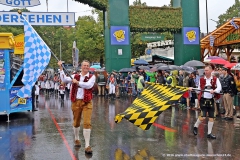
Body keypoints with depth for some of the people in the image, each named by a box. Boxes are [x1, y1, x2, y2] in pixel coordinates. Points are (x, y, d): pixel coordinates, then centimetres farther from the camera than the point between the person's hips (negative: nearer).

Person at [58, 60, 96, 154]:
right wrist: (61, 68, -8)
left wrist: (77, 82, -17)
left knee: (87, 123, -10)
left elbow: (88, 85, -19)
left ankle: (87, 146, -6)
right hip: (76, 101, 3)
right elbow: (64, 79, -5)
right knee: (76, 122, 15)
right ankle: (76, 139, 39)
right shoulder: (75, 76, 8)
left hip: (87, 102, -2)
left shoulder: (92, 77, 0)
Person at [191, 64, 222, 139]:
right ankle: (195, 127, 15)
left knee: (211, 117, 5)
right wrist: (192, 89, -3)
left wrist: (214, 91, -33)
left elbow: (219, 87, -15)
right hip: (203, 100, -1)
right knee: (203, 116, -12)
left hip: (211, 100, 1)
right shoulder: (201, 79, 3)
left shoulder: (215, 79, -1)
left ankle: (209, 133, 17)